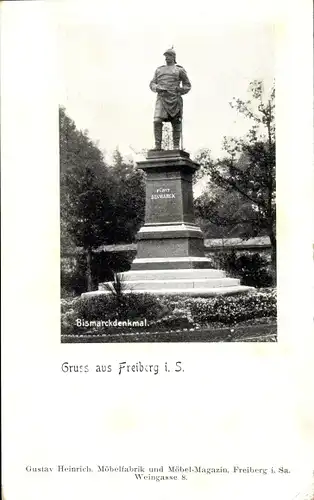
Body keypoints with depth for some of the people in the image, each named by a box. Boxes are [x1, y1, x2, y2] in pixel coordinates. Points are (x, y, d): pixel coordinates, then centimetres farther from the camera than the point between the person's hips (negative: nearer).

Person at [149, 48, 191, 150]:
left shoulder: (179, 70, 12)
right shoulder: (159, 70, 21)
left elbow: (187, 85, 14)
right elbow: (152, 84, 20)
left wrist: (181, 90, -6)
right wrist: (157, 88, -3)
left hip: (175, 99, -1)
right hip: (161, 98, 2)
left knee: (176, 123, -2)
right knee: (157, 121, -15)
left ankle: (176, 146, 4)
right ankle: (157, 146, -16)